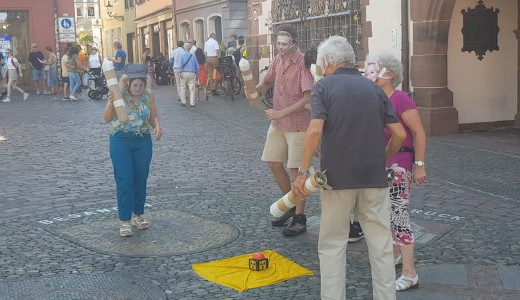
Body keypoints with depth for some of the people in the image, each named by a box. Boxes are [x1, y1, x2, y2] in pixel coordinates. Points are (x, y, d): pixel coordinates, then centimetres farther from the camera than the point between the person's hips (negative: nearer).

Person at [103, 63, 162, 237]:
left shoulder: (148, 95, -1)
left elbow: (153, 116, 8)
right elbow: (108, 119, -14)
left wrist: (157, 126, -14)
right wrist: (111, 104, -33)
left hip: (143, 141, 4)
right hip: (121, 140, -3)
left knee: (141, 180, 11)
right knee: (125, 181, -3)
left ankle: (138, 215, 28)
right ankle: (124, 221, 5)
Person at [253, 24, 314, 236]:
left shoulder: (302, 63, -18)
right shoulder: (278, 59, 5)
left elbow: (308, 97, -24)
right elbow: (268, 81, 19)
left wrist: (282, 112, -26)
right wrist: (256, 89, -4)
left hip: (297, 124, -8)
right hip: (277, 123, 8)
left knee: (296, 169, -2)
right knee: (274, 163, 14)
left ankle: (300, 218, 10)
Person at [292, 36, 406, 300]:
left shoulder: (324, 87, -3)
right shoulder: (374, 89, 9)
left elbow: (315, 131, -17)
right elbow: (399, 135, 5)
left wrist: (303, 172, -12)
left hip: (338, 178, -3)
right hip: (375, 179, 3)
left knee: (332, 245, 9)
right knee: (380, 245, 11)